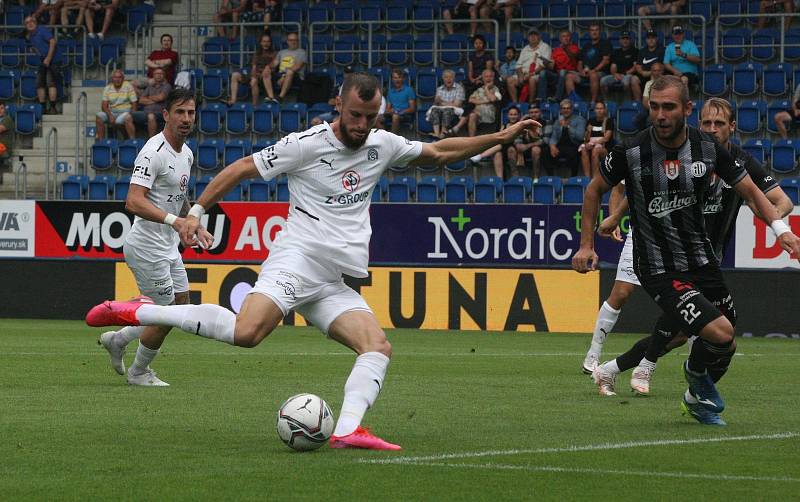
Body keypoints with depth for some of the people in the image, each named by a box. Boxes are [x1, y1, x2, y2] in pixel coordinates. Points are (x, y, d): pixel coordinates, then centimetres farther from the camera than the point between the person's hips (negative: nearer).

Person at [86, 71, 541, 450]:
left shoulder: (383, 145, 13)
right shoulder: (308, 144, -5)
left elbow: (438, 153, 27)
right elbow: (242, 168, 1)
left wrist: (499, 138, 22)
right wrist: (197, 212, -5)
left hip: (335, 286, 7)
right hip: (297, 258, -7)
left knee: (379, 348, -12)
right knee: (247, 332, -30)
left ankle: (348, 430, -28)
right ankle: (137, 312, -20)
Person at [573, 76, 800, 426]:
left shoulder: (708, 149, -6)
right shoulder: (630, 152, -15)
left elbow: (749, 189, 6)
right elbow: (595, 189, 3)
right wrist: (586, 245, 1)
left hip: (701, 261, 5)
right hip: (658, 270, -5)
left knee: (726, 348, 11)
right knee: (720, 333, -20)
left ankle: (698, 398, 42)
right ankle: (696, 371, 15)